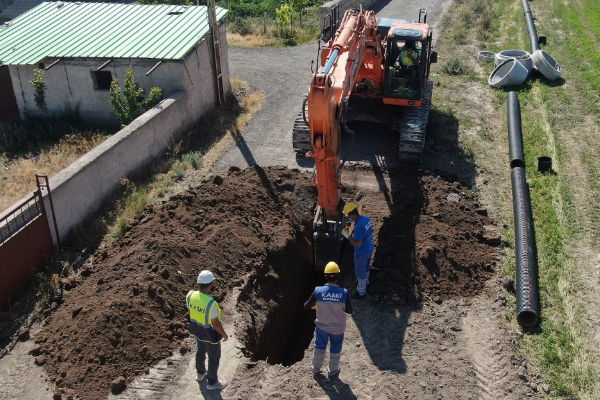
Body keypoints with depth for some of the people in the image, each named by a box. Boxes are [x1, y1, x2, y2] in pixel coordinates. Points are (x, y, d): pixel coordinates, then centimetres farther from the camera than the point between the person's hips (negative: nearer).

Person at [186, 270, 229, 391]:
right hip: (210, 333, -7)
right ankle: (212, 382, 36)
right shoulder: (211, 303, -38)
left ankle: (200, 373, 55)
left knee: (200, 351, 32)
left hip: (196, 330, 7)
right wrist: (224, 334, -9)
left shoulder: (190, 295, -19)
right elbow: (215, 323, -27)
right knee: (214, 357, 17)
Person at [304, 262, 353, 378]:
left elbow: (306, 307, -13)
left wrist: (315, 303, 7)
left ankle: (316, 369, 46)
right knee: (335, 350, 24)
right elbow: (349, 311, -12)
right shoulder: (344, 293, -27)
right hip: (338, 328, -1)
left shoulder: (318, 291, -26)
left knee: (320, 347, 26)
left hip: (321, 326, 1)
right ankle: (332, 371, 44)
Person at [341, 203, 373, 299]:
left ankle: (361, 292, 32)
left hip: (361, 253, -8)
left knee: (360, 272, 13)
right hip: (369, 248, 8)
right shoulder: (367, 219, -8)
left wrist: (348, 236, -21)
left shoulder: (358, 226, -35)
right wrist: (353, 232, 8)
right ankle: (365, 282, 55)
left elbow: (358, 244, -30)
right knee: (366, 267, 31)